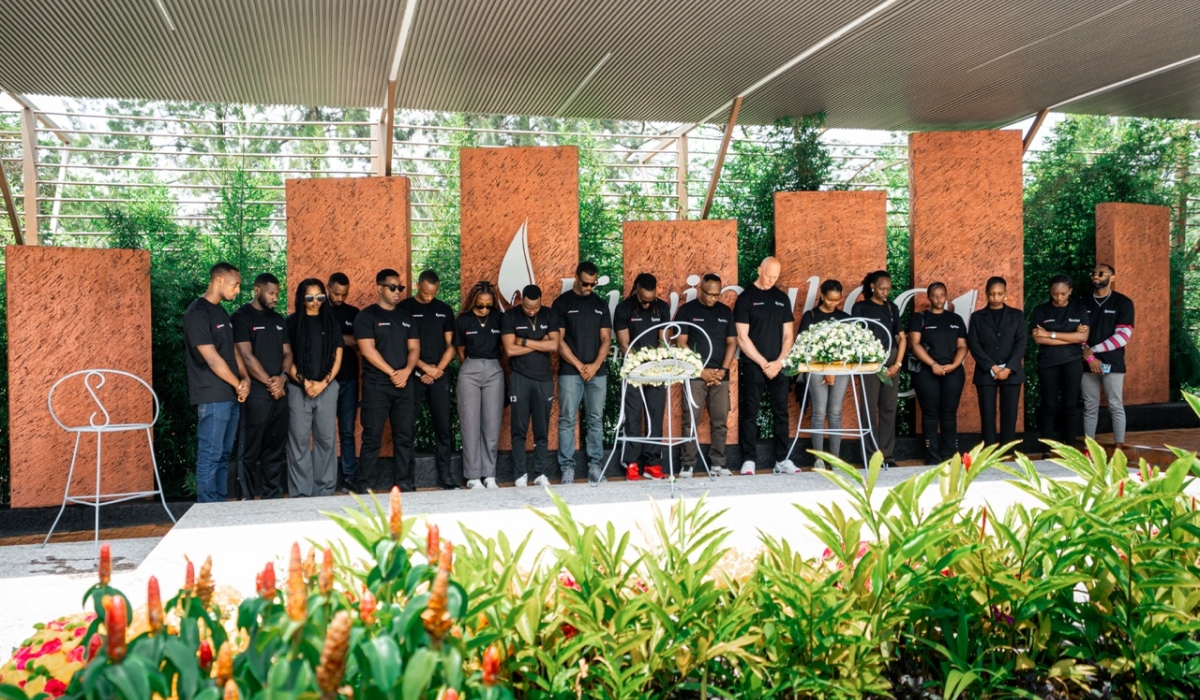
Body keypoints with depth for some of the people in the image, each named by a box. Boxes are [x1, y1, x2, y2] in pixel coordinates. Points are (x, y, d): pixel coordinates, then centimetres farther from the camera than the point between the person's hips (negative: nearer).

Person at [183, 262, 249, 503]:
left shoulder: (221, 313, 16)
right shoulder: (197, 313, -12)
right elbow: (212, 359, -17)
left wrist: (245, 379, -1)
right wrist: (238, 384, -9)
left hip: (231, 396, 9)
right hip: (212, 398, -9)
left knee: (224, 455, 12)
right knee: (210, 456, -3)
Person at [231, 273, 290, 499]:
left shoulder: (277, 319, 16)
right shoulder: (242, 317, -4)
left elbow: (287, 353, 14)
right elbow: (246, 356, -12)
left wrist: (282, 377, -5)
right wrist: (269, 383, -11)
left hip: (280, 392, 6)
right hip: (255, 394, -6)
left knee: (276, 447, 10)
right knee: (250, 450, -1)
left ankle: (273, 496, 18)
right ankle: (247, 498, 6)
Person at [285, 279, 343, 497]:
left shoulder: (331, 322, 10)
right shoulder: (292, 322, 5)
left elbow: (337, 357, 6)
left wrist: (323, 383, -6)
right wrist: (304, 382, -9)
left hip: (327, 388, 2)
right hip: (298, 389, -1)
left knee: (326, 438, 3)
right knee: (299, 440, -2)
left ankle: (325, 490, 10)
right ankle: (300, 492, 3)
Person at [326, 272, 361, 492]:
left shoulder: (354, 313, 11)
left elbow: (361, 344, 5)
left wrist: (336, 338, -7)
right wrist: (348, 340, -11)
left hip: (349, 379, 3)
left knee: (347, 431, 4)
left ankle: (349, 477, 9)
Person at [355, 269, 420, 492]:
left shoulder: (406, 317, 15)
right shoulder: (367, 316, -1)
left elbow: (414, 348, 10)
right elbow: (367, 349, -10)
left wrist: (406, 371, -9)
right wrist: (392, 373, -13)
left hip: (404, 385, 5)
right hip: (376, 385, -5)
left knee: (405, 435, 5)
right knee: (372, 436, -3)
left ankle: (404, 482, 13)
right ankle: (367, 485, 4)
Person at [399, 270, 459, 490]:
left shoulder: (445, 310, 10)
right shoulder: (404, 308, 0)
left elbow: (451, 345, 9)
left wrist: (437, 369, -5)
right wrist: (425, 368, -10)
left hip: (440, 376, 3)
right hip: (413, 376, -3)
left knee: (443, 427, 2)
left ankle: (445, 475, 7)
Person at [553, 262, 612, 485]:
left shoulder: (600, 304, 12)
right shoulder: (562, 303, 1)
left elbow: (606, 339, 8)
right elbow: (559, 340, -4)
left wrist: (595, 365, -7)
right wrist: (579, 366, -9)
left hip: (597, 372, 3)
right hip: (570, 372, -3)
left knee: (596, 420, 6)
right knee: (567, 420, -2)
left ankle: (595, 464, 13)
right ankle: (567, 466, 3)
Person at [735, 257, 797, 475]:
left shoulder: (782, 298, 11)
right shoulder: (746, 298, -1)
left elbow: (788, 335, 11)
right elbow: (742, 338, -6)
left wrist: (779, 361, -3)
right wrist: (763, 363, -10)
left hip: (778, 366, 4)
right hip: (752, 365, -4)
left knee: (781, 412, 5)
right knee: (750, 413, -1)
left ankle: (782, 460, 12)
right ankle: (748, 460, 4)